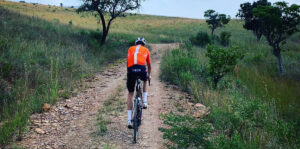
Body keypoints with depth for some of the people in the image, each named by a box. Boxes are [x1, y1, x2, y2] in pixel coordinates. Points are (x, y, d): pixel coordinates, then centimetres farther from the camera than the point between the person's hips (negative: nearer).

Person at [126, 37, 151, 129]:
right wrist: (149, 75, 54)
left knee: (130, 94, 12)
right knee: (145, 80, 37)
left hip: (131, 70, 1)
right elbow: (149, 65, 38)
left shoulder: (130, 49, 29)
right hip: (142, 69, -1)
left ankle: (129, 120, 6)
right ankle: (144, 102, 25)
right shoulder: (146, 50, 27)